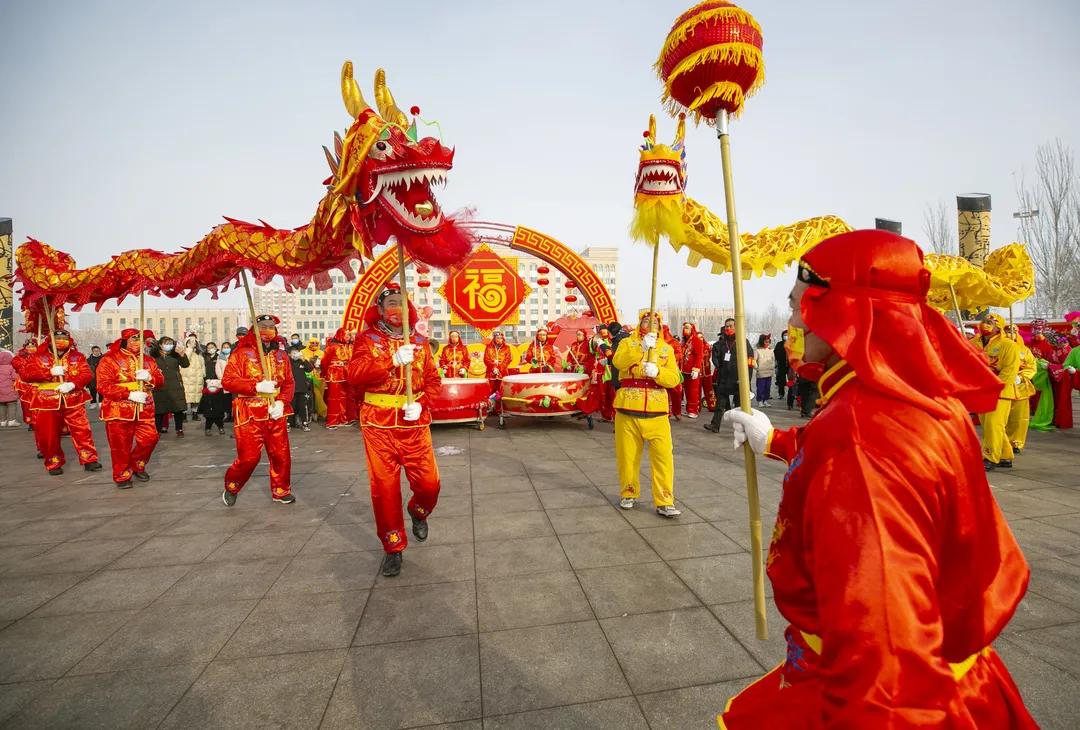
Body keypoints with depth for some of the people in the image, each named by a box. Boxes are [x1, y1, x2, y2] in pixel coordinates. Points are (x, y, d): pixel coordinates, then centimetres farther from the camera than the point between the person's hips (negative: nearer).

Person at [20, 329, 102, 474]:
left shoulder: (77, 357, 6)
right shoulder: (38, 357, 3)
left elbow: (86, 375, -4)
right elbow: (25, 373, -7)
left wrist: (73, 384, -22)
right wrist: (50, 372, -19)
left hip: (73, 401, 0)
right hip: (47, 402, 0)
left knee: (82, 431, -2)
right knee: (48, 435, 7)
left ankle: (89, 460, 4)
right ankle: (54, 463, 21)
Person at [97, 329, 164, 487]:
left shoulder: (148, 360, 12)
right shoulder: (109, 359, -4)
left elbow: (160, 380, 8)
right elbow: (103, 386, -12)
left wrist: (149, 377, -16)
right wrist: (129, 394, -21)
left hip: (144, 410, 4)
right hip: (118, 410, -4)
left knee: (149, 438, 1)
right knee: (121, 445, 2)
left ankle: (137, 466, 25)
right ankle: (122, 475, 18)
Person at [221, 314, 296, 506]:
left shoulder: (281, 356, 9)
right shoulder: (241, 353, -3)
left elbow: (289, 383, 7)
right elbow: (227, 381, -10)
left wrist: (282, 402, -11)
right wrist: (256, 386, -21)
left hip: (275, 414, 4)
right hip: (249, 414, -4)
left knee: (281, 454, 7)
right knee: (249, 457, -4)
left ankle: (281, 490, 24)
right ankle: (231, 487, 23)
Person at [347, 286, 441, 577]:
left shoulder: (419, 341, 9)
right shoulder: (368, 338, 1)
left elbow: (433, 379, 6)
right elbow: (355, 374, -14)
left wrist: (421, 403, -11)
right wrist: (392, 360, -24)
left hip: (415, 424, 2)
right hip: (379, 425, -2)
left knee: (429, 483, 0)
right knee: (384, 488, 3)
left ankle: (418, 512, 36)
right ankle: (393, 547, 21)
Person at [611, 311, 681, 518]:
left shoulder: (667, 348, 10)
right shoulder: (628, 342, 6)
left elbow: (674, 378, 1)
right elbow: (618, 362, -15)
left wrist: (657, 372, -18)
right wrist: (642, 347, -25)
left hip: (657, 411, 1)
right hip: (627, 410, -1)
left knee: (663, 456, -5)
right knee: (627, 455, 8)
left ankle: (664, 502, 4)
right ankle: (629, 493, 27)